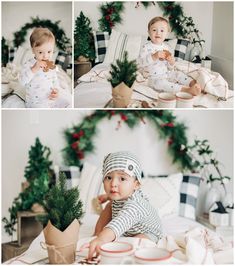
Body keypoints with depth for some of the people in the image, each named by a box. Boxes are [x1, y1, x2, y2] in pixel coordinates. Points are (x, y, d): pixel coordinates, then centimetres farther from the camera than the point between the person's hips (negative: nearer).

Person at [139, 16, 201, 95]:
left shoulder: (166, 47, 9)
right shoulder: (147, 47, -7)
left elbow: (170, 68, 12)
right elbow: (141, 62, -21)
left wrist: (171, 62, -12)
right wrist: (154, 57, -31)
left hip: (167, 74, 7)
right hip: (155, 78, -7)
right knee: (161, 83, -34)